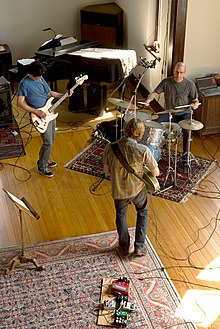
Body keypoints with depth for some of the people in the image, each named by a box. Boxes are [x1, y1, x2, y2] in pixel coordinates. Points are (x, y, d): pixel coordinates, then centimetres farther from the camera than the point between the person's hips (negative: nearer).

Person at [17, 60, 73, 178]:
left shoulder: (40, 78, 6)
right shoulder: (24, 83, -17)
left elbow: (49, 93, 16)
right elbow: (20, 103, -18)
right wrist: (36, 111, -23)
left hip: (50, 113, 8)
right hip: (40, 117, -8)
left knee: (51, 141, 16)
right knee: (48, 143, -7)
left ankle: (44, 160, 35)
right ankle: (42, 167, 10)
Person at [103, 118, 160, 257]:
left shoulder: (110, 147, -18)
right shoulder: (143, 150, -24)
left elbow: (106, 170, -4)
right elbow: (156, 172, -12)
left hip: (118, 191, 1)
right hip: (137, 189, -1)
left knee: (120, 215, 29)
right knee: (142, 212, 29)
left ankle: (124, 247, 41)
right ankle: (139, 247, 31)